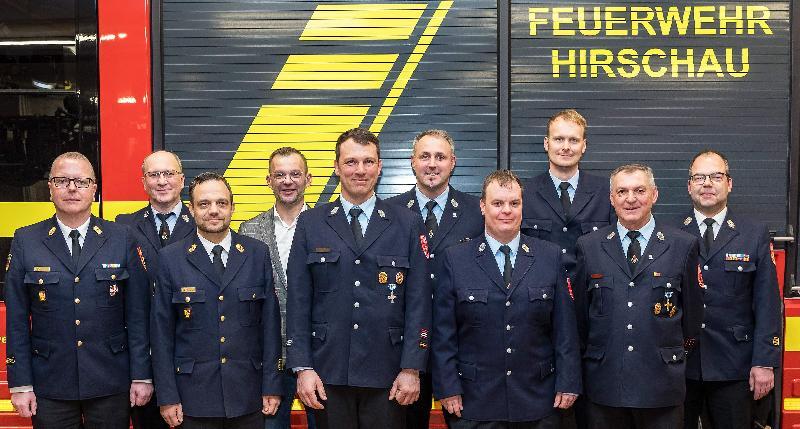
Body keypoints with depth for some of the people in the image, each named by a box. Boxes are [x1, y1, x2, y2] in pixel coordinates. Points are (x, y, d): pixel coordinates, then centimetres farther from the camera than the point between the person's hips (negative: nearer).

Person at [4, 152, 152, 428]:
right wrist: (20, 384, -2)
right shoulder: (25, 241, 2)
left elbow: (137, 313, 0)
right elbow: (17, 320, 2)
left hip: (111, 385, 0)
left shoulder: (122, 239, 1)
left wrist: (142, 376, -3)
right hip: (50, 387, 0)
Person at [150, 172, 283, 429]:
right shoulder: (170, 258, -2)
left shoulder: (258, 254, 2)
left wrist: (271, 386, -1)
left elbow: (270, 322, 2)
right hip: (194, 396, -1)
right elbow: (162, 332, -1)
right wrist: (167, 396, -3)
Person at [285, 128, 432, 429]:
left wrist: (411, 368, -5)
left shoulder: (408, 225, 3)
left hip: (387, 377, 0)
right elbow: (298, 301, 2)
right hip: (328, 373, 1)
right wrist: (302, 367, -3)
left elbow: (419, 302, 0)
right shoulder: (310, 223, 5)